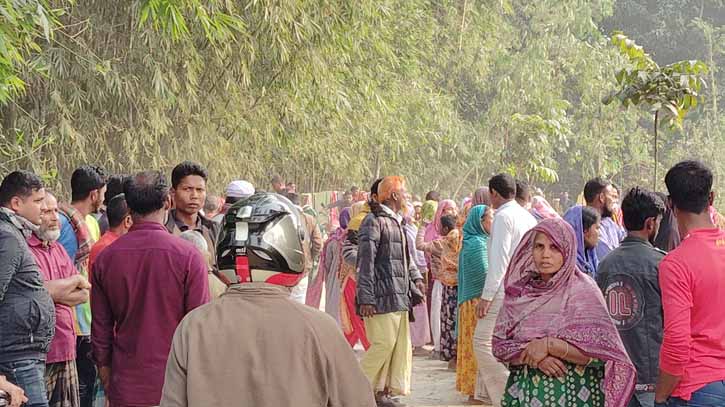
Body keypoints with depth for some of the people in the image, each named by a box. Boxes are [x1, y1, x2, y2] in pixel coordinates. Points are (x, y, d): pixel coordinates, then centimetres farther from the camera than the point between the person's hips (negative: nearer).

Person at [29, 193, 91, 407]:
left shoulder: (59, 249, 18)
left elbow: (84, 294, 11)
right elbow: (44, 290, -19)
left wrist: (55, 291, -8)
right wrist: (76, 280, -2)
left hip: (66, 349, 8)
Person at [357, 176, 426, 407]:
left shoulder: (397, 222, 19)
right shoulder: (374, 221, -10)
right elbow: (365, 262, -15)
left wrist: (416, 276, 12)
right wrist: (366, 299, -19)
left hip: (399, 297, 9)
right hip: (382, 297, -9)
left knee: (400, 345, 9)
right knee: (384, 343, -10)